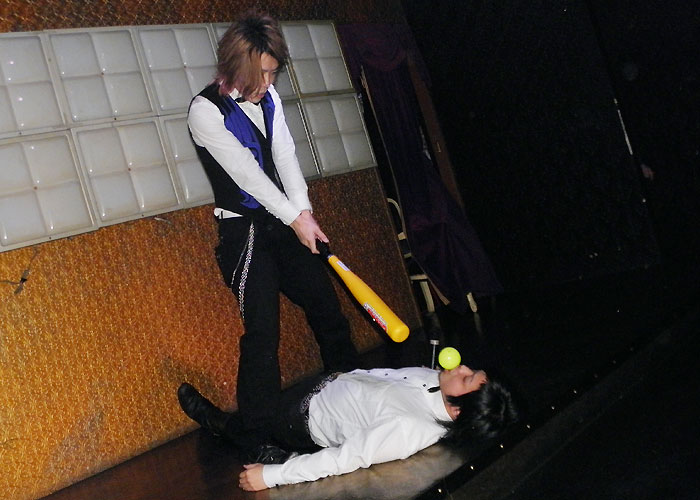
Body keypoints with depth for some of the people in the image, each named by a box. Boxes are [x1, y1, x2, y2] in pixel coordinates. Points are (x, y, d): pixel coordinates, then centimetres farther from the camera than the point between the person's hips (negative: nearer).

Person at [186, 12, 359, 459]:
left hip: (285, 222, 7)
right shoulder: (206, 110, -12)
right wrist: (295, 216, -19)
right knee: (263, 330, -10)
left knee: (326, 305, 12)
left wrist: (304, 209, -14)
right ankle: (261, 437, 2)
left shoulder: (268, 98, 8)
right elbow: (246, 171, -17)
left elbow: (285, 155, -1)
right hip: (244, 231, -7)